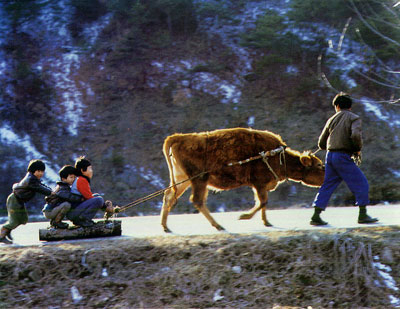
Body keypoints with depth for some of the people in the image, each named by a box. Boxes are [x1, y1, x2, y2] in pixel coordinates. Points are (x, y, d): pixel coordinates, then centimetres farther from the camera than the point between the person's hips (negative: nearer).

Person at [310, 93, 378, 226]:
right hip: (343, 157, -6)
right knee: (361, 183, 4)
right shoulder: (354, 118, -1)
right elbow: (356, 135, -21)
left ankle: (316, 216, 2)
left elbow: (321, 143, 16)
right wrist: (358, 149, -4)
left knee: (327, 186, 10)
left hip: (330, 155, 6)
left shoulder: (332, 119, 14)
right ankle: (363, 214, 1)